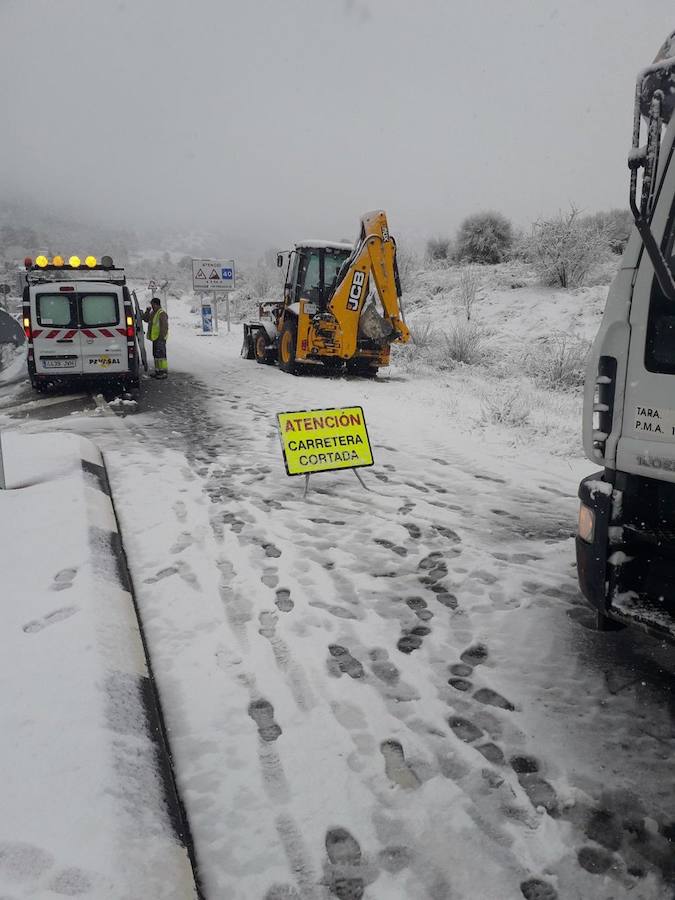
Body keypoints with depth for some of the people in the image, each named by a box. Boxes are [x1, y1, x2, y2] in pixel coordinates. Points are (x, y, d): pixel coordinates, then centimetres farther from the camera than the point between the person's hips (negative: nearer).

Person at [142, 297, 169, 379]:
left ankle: (164, 372, -10)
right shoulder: (153, 313, 17)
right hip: (155, 338, 10)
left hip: (160, 338, -10)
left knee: (161, 354, -11)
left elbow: (164, 327, -20)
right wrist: (147, 311, 8)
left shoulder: (162, 313, -15)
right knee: (156, 355, 15)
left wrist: (161, 338, -24)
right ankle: (158, 370, 22)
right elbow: (145, 319, 25)